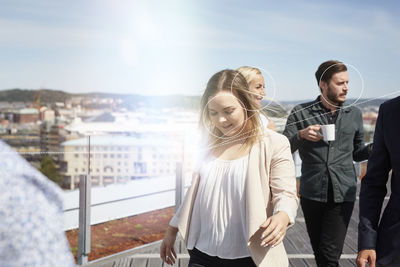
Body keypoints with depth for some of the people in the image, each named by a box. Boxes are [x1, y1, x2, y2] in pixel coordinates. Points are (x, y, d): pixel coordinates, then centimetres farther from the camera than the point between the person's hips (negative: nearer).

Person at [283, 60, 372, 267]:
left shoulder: (354, 114, 9)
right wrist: (301, 135, -18)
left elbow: (357, 152, 16)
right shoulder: (301, 113, 1)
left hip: (343, 194, 0)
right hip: (311, 193, 0)